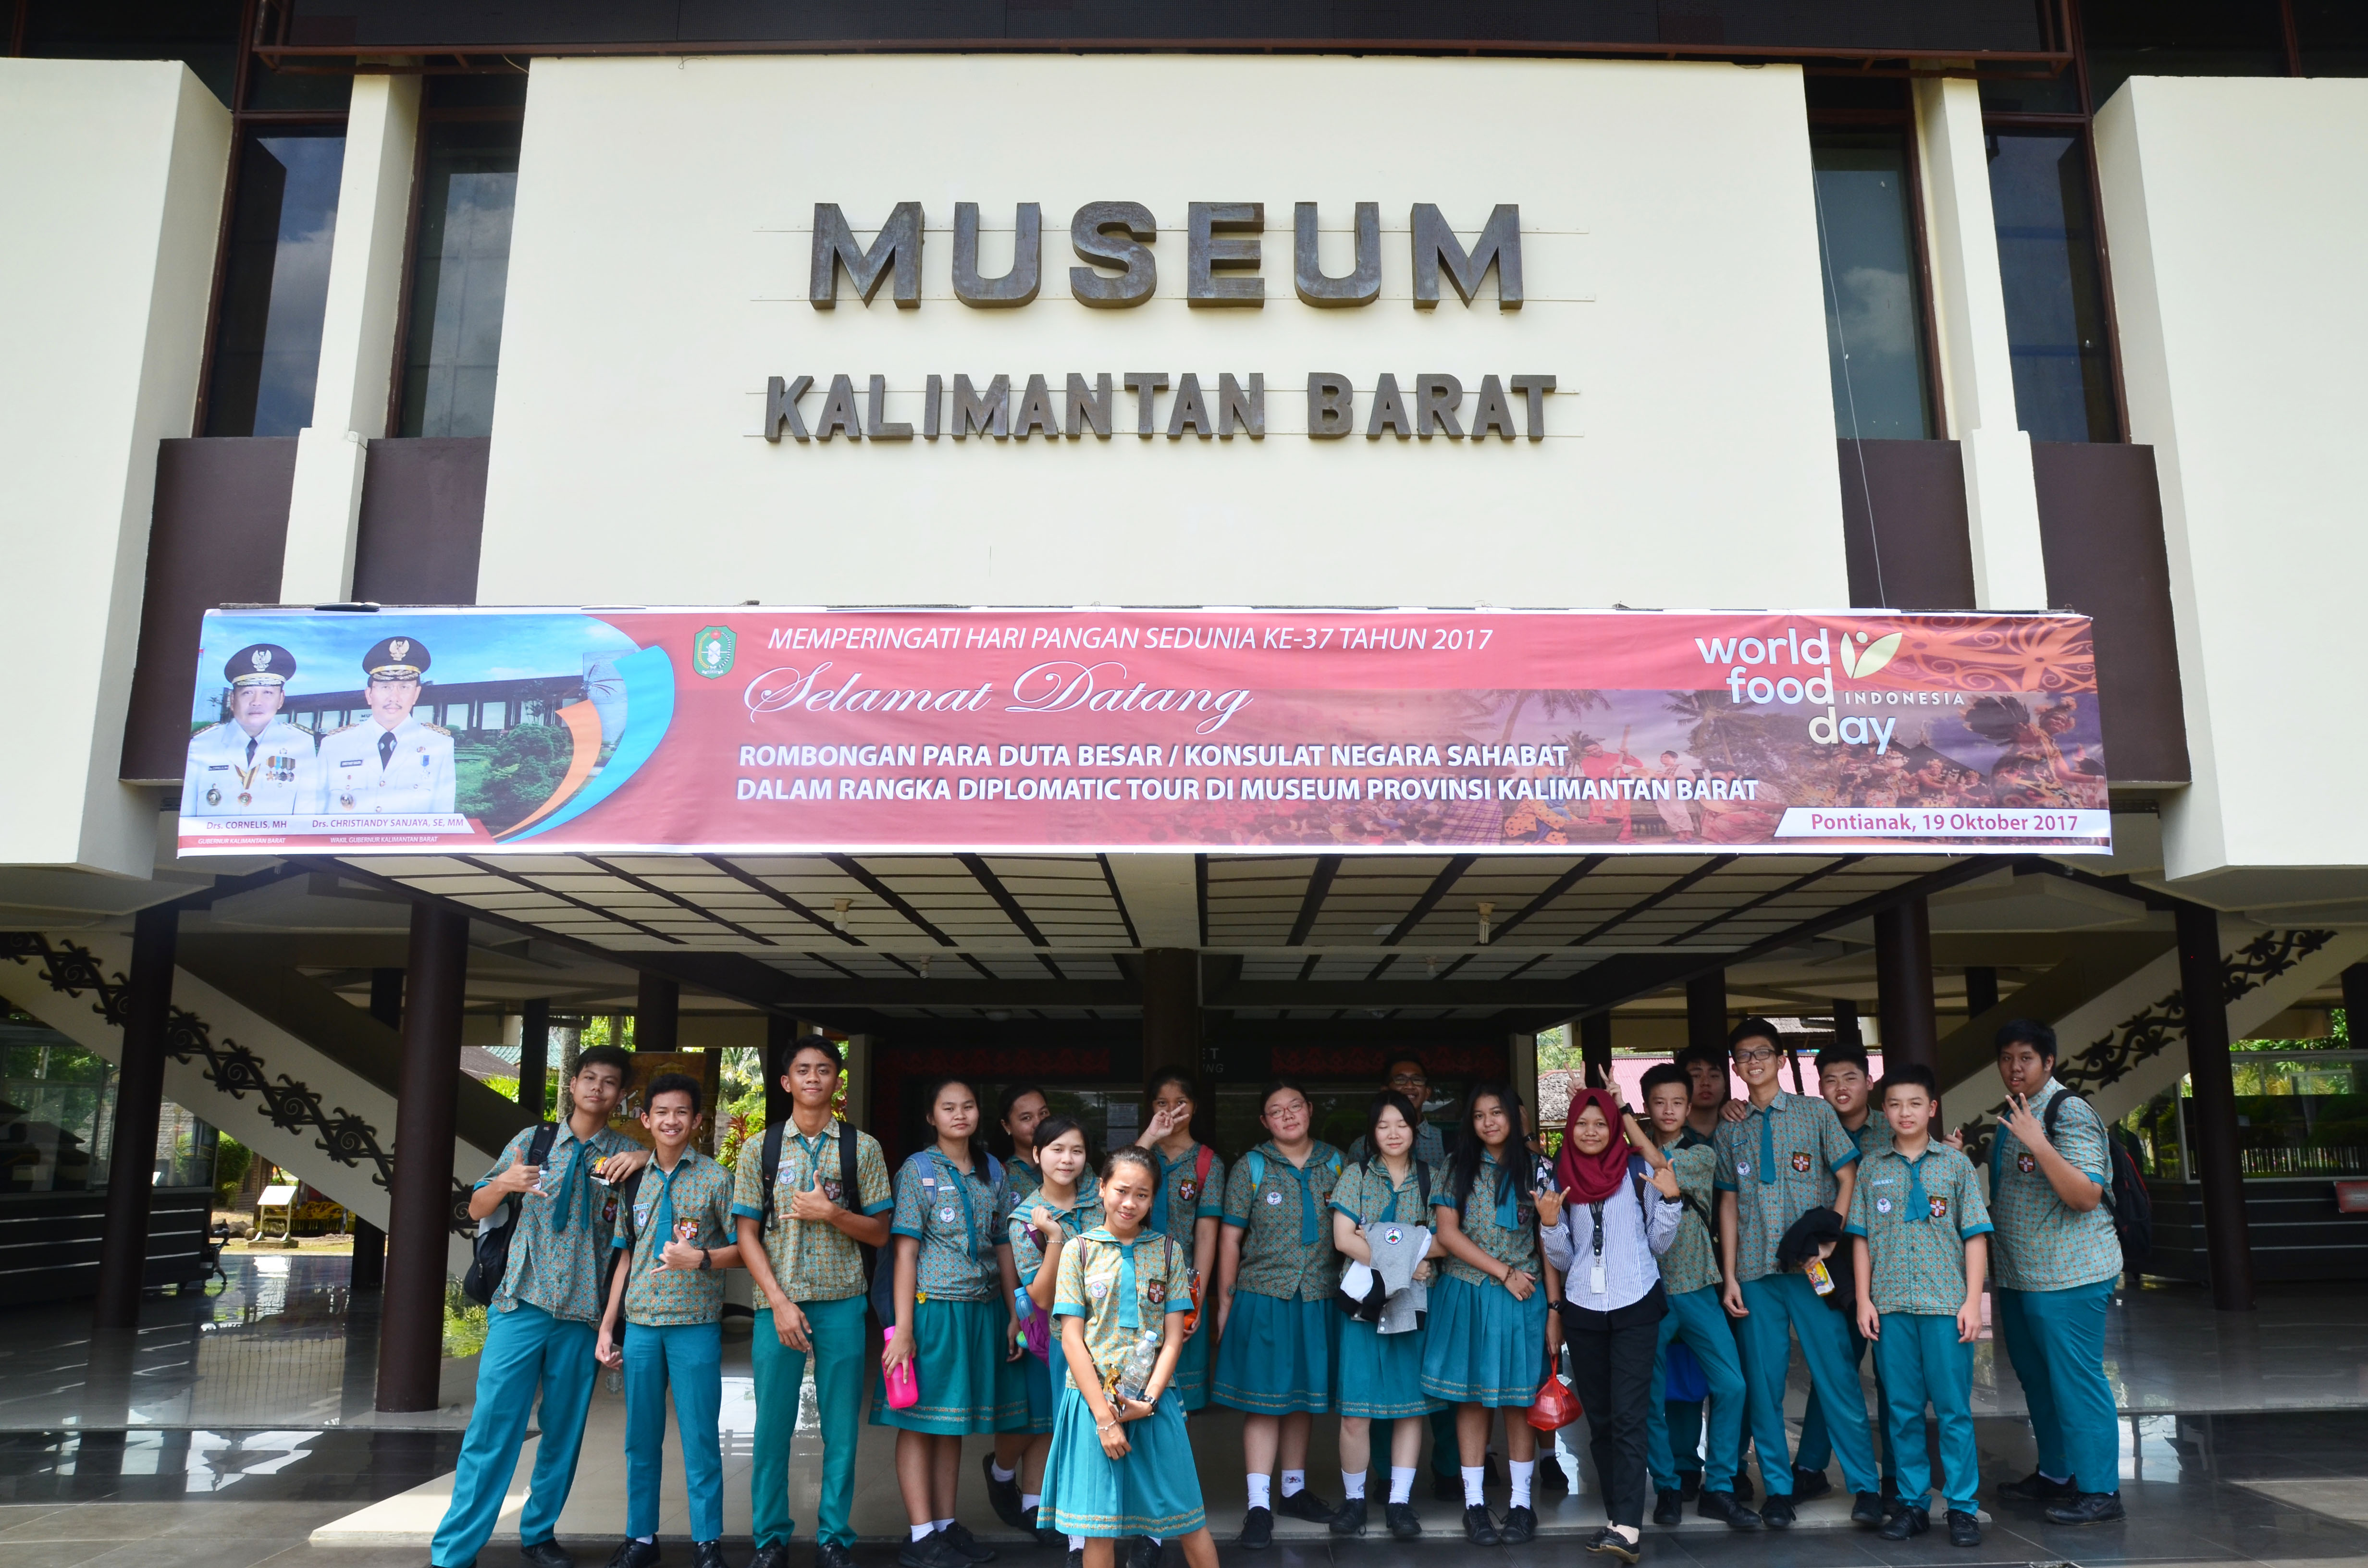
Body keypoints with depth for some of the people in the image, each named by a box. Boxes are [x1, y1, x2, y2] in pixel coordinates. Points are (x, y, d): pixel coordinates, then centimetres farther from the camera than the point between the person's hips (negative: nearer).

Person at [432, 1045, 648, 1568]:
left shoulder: (626, 1154, 8)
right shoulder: (532, 1141, 8)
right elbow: (478, 1210, 12)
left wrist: (648, 1159, -11)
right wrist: (504, 1183, -10)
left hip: (583, 1312, 1)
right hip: (522, 1304, -1)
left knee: (564, 1432, 8)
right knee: (493, 1426, -6)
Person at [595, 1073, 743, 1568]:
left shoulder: (716, 1178, -1)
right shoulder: (635, 1180, 9)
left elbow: (741, 1249, 1)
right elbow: (625, 1257, 13)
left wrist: (700, 1258, -18)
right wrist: (608, 1325, 9)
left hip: (696, 1323, -3)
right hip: (640, 1324, 3)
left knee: (700, 1436, 0)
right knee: (641, 1438, 10)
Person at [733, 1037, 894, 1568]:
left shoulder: (863, 1149, 5)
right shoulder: (761, 1149, 5)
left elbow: (879, 1233, 5)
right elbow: (747, 1235, 2)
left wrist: (830, 1213, -12)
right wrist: (780, 1303, -7)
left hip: (841, 1304, 0)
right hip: (779, 1301, 0)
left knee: (841, 1427, 4)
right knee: (773, 1425, 5)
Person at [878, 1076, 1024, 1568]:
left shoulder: (991, 1170, 11)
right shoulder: (918, 1170, -4)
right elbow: (906, 1251, -9)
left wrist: (1013, 1317, 8)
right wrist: (903, 1327, -15)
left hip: (981, 1309, 5)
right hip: (931, 1306, -5)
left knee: (953, 1423, 12)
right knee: (920, 1420, 0)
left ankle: (947, 1524, 19)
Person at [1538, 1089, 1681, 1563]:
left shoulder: (1638, 1170, -1)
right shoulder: (1560, 1179, 6)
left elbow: (1658, 1243, 3)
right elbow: (1563, 1260, 9)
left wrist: (1670, 1198, -13)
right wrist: (1549, 1223, -10)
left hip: (1635, 1308, -3)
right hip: (1582, 1311, 3)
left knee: (1628, 1418, -11)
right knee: (1599, 1420, 9)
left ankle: (1628, 1528, -15)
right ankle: (1616, 1516, 18)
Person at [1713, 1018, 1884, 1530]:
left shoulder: (1817, 1113, 5)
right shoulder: (1730, 1132, 11)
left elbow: (1849, 1178, 3)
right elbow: (1730, 1203, 12)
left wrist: (1829, 1240, -9)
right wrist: (1730, 1277, 6)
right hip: (1757, 1272, 2)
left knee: (1837, 1376, -4)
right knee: (1763, 1383, 4)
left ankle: (1866, 1488, 6)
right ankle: (1777, 1489, 13)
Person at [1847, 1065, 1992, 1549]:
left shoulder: (1955, 1163, 5)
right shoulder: (1872, 1167, 9)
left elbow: (1976, 1236, 3)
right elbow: (1861, 1238, 10)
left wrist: (1973, 1301, -4)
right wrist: (1864, 1300, 3)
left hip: (1947, 1303, -2)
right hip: (1891, 1305, 2)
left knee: (1954, 1408, 1)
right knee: (1902, 1410, 7)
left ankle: (1962, 1506, 10)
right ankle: (1912, 1503, 16)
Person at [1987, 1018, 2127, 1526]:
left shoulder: (2069, 1113, -14)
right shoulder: (2011, 1117, 12)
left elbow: (2086, 1197, -23)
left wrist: (2038, 1144, -33)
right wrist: (1998, 1274, 23)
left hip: (2069, 1277, -9)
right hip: (2020, 1277, 9)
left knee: (2076, 1381, -4)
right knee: (2038, 1379, 17)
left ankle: (2099, 1492, 6)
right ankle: (2054, 1475, 29)